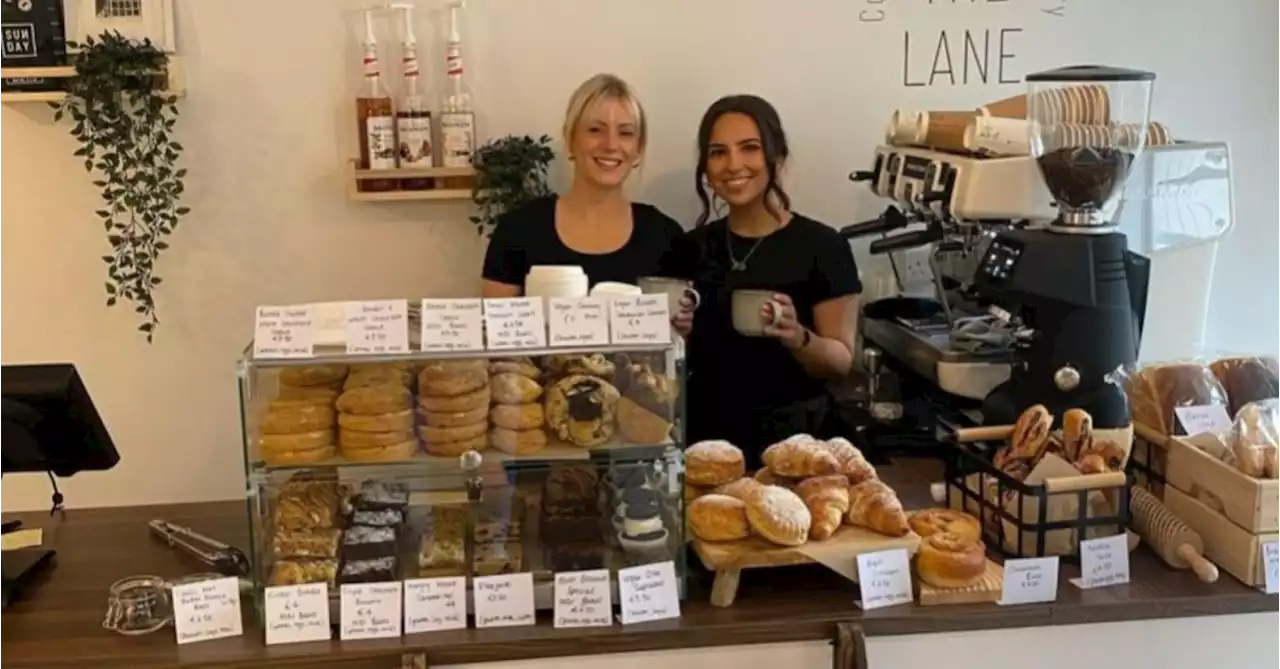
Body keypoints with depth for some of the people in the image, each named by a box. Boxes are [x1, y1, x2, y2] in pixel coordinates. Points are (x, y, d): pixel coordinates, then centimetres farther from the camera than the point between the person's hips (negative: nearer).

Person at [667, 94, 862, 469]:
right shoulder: (690, 248, 4)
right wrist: (675, 334, -8)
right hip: (707, 433, 3)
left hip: (793, 436, -3)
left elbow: (841, 361, -5)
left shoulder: (822, 247, -8)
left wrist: (797, 338, -23)